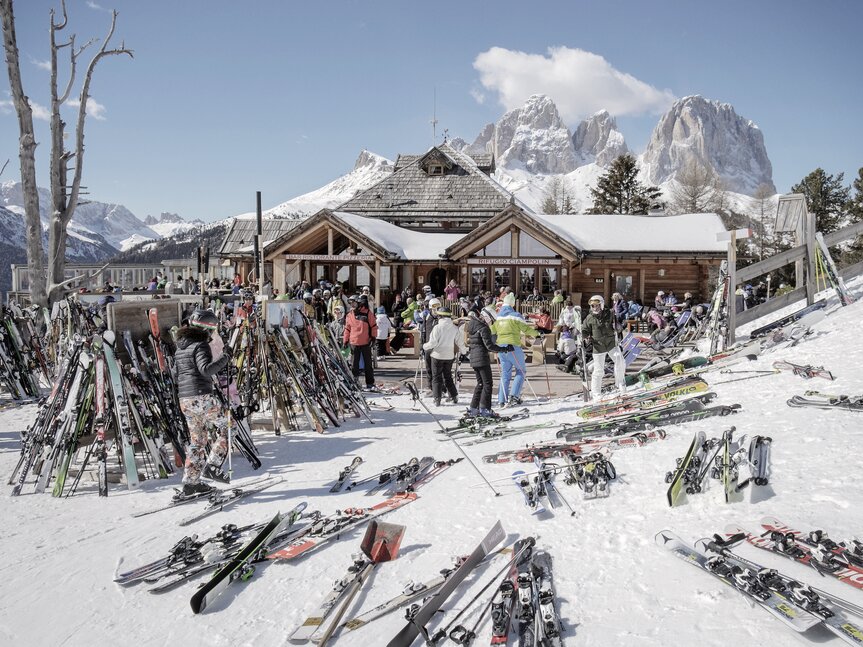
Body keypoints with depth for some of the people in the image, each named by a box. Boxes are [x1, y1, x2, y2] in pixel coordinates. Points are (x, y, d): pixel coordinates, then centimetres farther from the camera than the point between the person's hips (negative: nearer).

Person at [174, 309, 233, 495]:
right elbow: (206, 369, -25)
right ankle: (212, 466, -5)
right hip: (202, 397, -8)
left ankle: (190, 483, 13)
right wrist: (225, 358, -24)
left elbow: (176, 372, 23)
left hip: (185, 400, 8)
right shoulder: (200, 345, -10)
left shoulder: (180, 347, 16)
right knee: (225, 429, 4)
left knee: (197, 440, 14)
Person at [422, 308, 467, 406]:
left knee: (436, 377, 6)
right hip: (449, 356, 4)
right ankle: (454, 396, 19)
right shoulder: (455, 328, -2)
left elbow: (433, 342, -16)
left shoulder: (437, 327, -14)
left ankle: (437, 399, 3)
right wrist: (464, 351, 21)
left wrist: (424, 346, 3)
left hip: (437, 355, -4)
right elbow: (460, 342, 4)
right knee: (448, 376, 19)